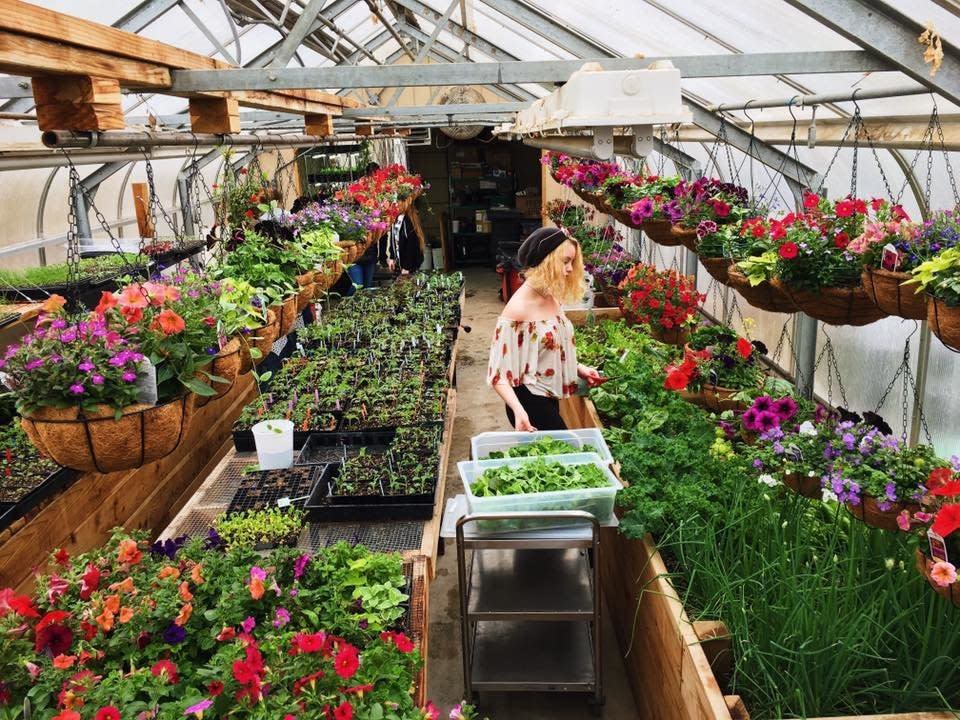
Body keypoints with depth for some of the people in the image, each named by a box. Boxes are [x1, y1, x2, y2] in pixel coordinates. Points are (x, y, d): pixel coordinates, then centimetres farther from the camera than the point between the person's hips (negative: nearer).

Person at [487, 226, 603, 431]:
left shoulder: (552, 299, 2)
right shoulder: (518, 308, -23)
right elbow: (498, 372, -23)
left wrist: (579, 369, 4)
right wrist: (518, 410, -36)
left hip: (550, 397, 8)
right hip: (529, 401, -8)